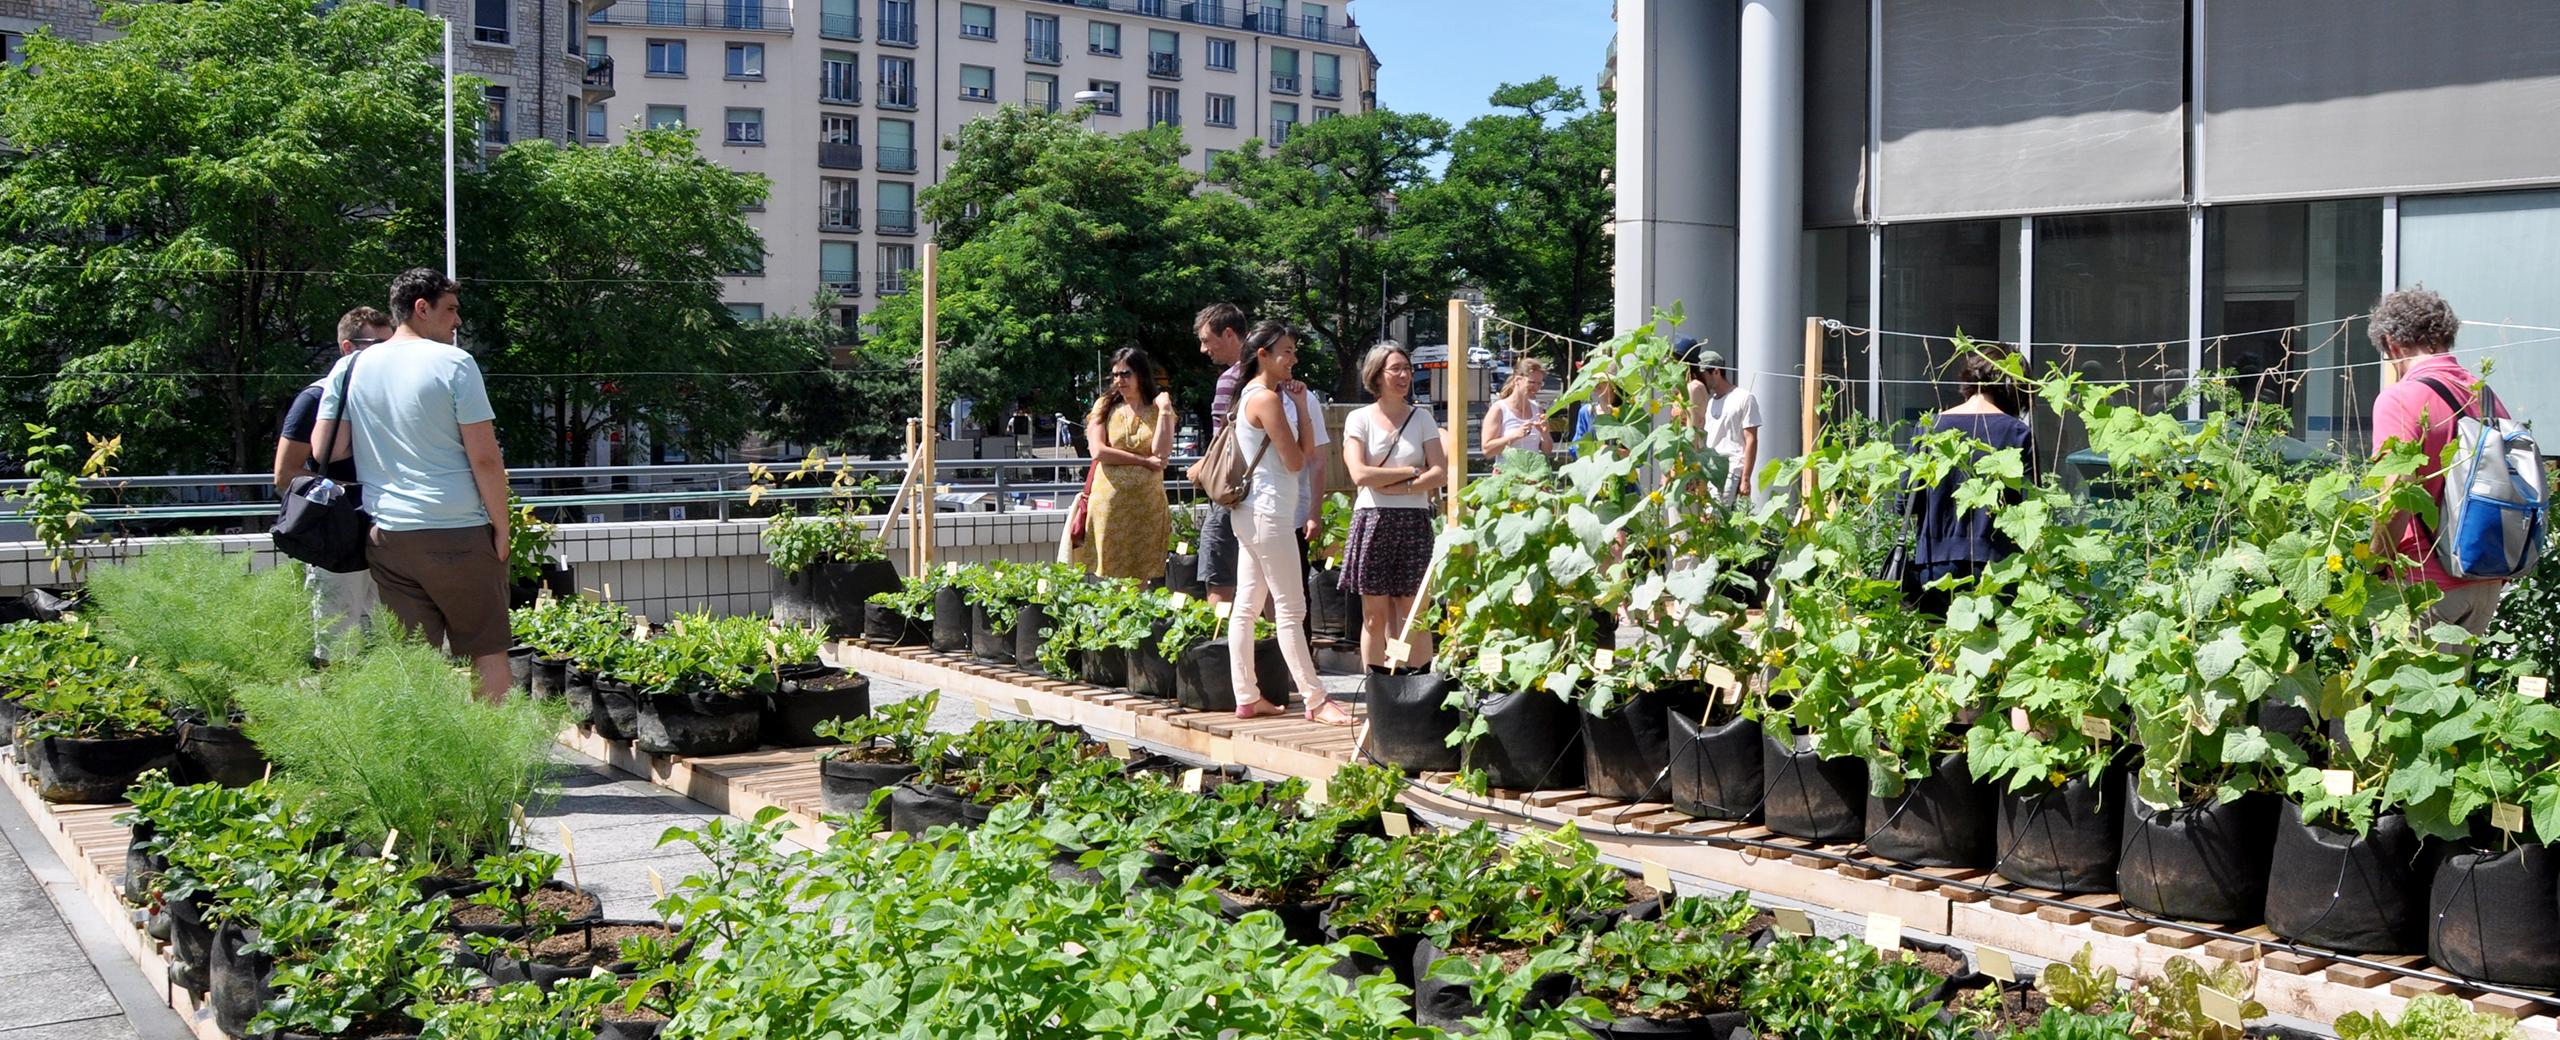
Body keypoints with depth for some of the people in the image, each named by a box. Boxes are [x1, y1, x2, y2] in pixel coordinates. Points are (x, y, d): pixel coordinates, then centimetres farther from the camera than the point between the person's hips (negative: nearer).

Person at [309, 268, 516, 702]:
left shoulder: (351, 368, 8)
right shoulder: (454, 363, -7)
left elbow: (322, 451, 7)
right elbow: (485, 458, -11)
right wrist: (501, 528, -3)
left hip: (386, 536, 5)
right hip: (459, 534, -5)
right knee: (486, 650, 5)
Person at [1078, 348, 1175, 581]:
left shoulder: (1158, 409, 8)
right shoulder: (1105, 407, 8)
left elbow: (1161, 454, -7)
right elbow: (1098, 451, -6)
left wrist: (1164, 410, -7)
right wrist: (1144, 461, -9)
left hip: (1147, 505, 0)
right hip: (1110, 503, 0)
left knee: (1146, 576, 0)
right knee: (1109, 578, 1)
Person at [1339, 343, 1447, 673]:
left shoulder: (1422, 418, 9)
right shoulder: (1360, 419, 3)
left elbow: (1440, 474, -1)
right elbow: (1360, 474, -9)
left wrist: (1395, 487, -11)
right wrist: (1412, 471, -5)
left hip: (1414, 522, 1)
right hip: (1373, 521, -1)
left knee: (1415, 617, -1)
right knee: (1375, 617, 0)